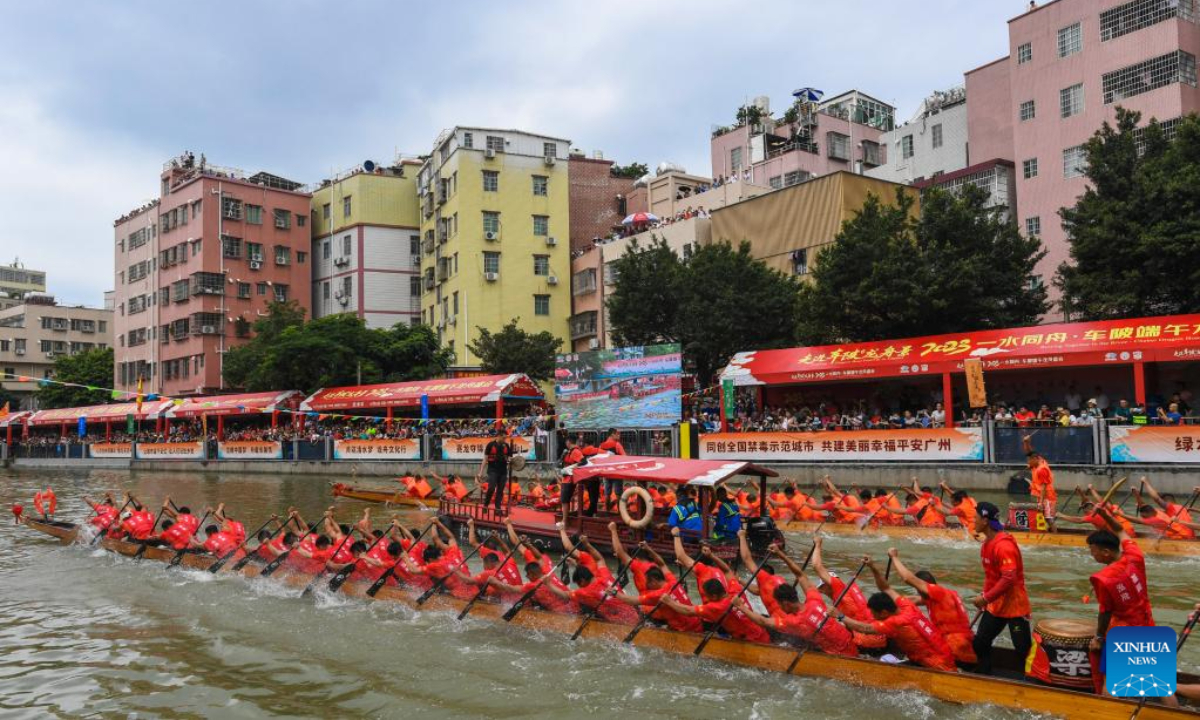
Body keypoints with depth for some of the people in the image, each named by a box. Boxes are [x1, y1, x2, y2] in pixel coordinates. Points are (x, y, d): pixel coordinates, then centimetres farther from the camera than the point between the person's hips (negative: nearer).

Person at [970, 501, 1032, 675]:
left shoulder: (1004, 545, -23)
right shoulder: (987, 542, 7)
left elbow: (1009, 579, -27)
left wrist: (985, 598, -23)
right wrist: (984, 597, 9)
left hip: (1014, 605, -9)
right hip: (994, 605, 9)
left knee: (1023, 649, -2)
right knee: (980, 643, 12)